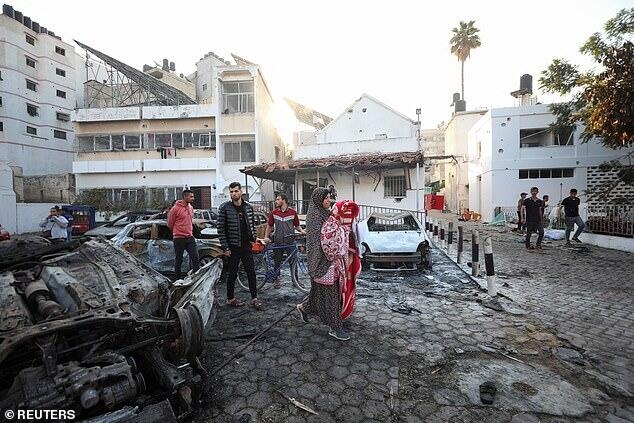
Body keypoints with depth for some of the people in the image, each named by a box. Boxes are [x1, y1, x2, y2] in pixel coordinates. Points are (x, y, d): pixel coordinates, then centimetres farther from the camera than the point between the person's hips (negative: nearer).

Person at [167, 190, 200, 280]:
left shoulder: (191, 208, 8)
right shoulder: (175, 209, -12)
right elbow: (170, 224, -2)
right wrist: (177, 232, 11)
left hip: (190, 237, 6)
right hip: (179, 238, -5)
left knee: (195, 257, 1)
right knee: (179, 260, 7)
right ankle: (177, 279, 20)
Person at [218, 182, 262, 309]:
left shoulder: (249, 207, 5)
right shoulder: (224, 207, -7)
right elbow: (220, 228, -8)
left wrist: (253, 237, 4)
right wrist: (225, 247, -11)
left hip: (246, 246, 4)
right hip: (232, 247, -3)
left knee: (251, 272, 6)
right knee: (232, 274, 8)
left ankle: (254, 298, 17)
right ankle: (230, 298, 25)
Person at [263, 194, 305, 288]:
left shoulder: (293, 212, 0)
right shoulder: (274, 213, 5)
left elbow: (297, 225, 8)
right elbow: (269, 226, 12)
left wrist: (301, 230, -10)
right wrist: (266, 236, 1)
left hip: (290, 241, -2)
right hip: (278, 241, 2)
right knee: (277, 262, 10)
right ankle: (276, 280, 27)